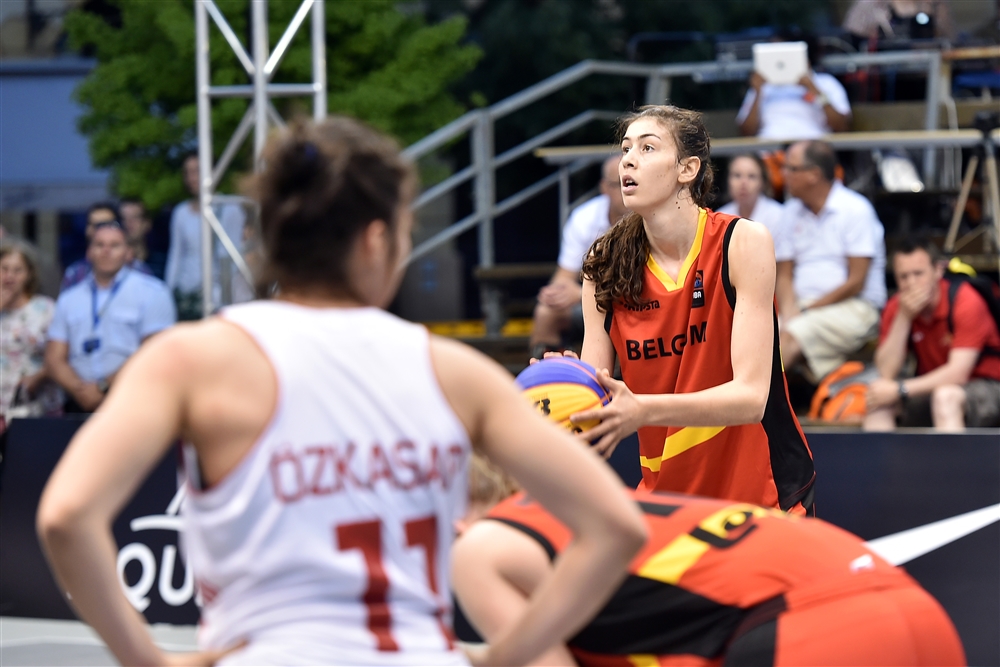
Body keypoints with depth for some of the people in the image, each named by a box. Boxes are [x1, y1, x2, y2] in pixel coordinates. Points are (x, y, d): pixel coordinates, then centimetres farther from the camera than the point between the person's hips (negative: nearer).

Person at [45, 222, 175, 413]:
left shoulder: (150, 292, 5)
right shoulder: (70, 299, 19)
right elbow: (54, 359, 12)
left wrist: (104, 386, -9)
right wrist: (80, 389, -8)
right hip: (81, 405, 3)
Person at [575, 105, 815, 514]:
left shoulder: (743, 242, -13)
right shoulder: (604, 267, -3)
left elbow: (751, 396, -21)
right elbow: (595, 402, -5)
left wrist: (642, 411, -36)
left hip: (764, 494, -3)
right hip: (665, 492, 3)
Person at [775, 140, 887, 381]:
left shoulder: (855, 210, -5)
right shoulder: (793, 211, 15)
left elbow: (855, 282, -9)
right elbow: (784, 275, 12)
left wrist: (807, 309, -10)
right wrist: (789, 311, -9)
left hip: (854, 308, -6)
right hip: (801, 308, 6)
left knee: (790, 338, -32)